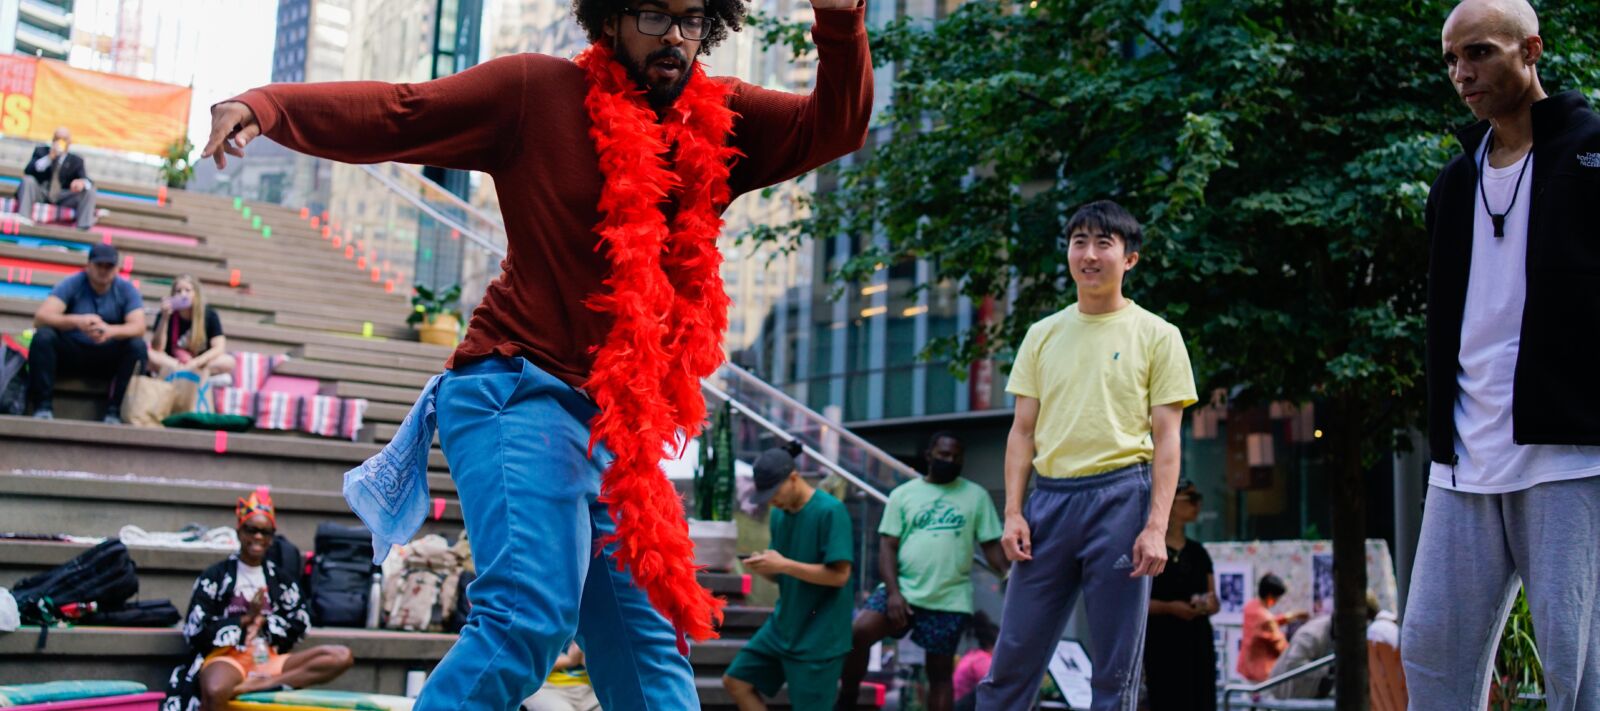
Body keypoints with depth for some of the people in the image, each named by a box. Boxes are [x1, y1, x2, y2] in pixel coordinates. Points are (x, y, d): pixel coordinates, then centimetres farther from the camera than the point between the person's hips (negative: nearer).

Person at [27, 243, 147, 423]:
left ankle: (114, 411, -25)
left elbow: (138, 327, -18)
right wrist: (77, 321, -40)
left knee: (138, 345, -26)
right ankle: (43, 407, -25)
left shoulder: (126, 289, -4)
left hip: (107, 359, 1)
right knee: (43, 336, -28)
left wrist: (111, 331, -41)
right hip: (69, 352, -1)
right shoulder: (71, 284, -8)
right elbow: (40, 317, -21)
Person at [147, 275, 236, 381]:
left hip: (201, 364, 0)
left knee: (228, 362, -29)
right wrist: (165, 318, -25)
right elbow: (157, 349, -16)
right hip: (171, 362, 0)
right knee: (149, 355, -30)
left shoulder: (209, 314, -7)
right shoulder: (168, 315, -7)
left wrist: (194, 363, -29)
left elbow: (220, 348, -16)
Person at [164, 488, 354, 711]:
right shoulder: (215, 576, 6)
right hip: (226, 657, -4)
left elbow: (298, 627, 8)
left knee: (342, 657, -22)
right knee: (214, 692, -44)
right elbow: (195, 631, -3)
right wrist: (246, 619, -6)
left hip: (269, 659, 4)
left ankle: (261, 684, -35)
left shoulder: (282, 579, 16)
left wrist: (263, 621, -8)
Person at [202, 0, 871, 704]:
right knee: (529, 617, -24)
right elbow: (395, 112, -2)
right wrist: (264, 105, -15)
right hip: (521, 388, -6)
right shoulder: (538, 90, 0)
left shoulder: (722, 122, 10)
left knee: (650, 648, 10)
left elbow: (834, 126, 1)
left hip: (621, 424, 6)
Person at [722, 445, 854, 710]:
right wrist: (763, 568, -11)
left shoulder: (831, 511, -17)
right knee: (735, 680, 9)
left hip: (819, 635, -8)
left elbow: (840, 575, -21)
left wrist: (784, 564, -24)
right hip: (781, 626, 8)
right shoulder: (778, 514, 6)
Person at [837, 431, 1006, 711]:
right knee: (858, 632, -20)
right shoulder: (903, 494, 7)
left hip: (950, 600, 0)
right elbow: (888, 545, 2)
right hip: (903, 590, 0)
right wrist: (893, 592, -11)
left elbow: (991, 544, 5)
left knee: (940, 672, 5)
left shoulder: (977, 496, 7)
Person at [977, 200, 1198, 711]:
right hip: (1050, 497, 3)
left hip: (1121, 496, -3)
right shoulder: (1043, 335, 12)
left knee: (1116, 668, 2)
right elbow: (1023, 431, 12)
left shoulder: (1156, 335, 3)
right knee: (1014, 654, 4)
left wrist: (1156, 527, -10)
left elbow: (1166, 440, -1)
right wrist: (1013, 512, 1)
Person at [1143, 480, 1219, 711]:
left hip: (1199, 639, 6)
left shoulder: (1198, 551, 16)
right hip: (1163, 640, -6)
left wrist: (1208, 603, -6)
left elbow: (1214, 601, 17)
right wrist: (1169, 607, -20)